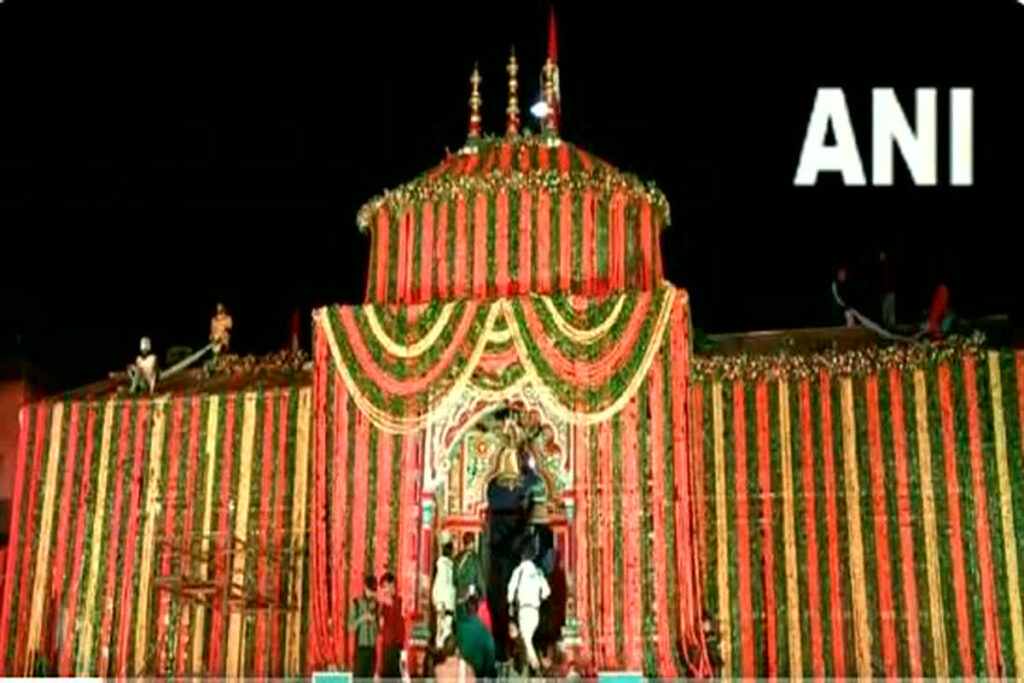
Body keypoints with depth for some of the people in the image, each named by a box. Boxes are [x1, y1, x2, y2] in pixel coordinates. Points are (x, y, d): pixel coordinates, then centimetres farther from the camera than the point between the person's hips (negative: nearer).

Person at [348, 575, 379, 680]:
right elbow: (351, 628, -4)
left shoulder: (376, 604, 7)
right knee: (358, 677, -6)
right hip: (361, 647, -3)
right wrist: (362, 618, -18)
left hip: (373, 648, 3)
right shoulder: (356, 603, -3)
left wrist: (375, 620, -9)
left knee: (371, 677, 3)